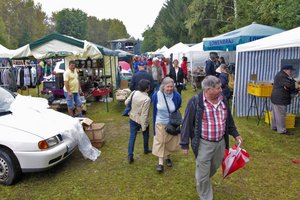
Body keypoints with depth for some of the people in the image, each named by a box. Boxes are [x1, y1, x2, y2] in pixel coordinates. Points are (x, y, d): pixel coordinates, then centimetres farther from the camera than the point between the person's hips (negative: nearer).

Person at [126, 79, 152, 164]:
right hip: (142, 120, -4)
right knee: (145, 135, 23)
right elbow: (144, 114, -26)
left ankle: (130, 156, 6)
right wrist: (143, 127, -18)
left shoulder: (134, 93, -11)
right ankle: (146, 150, 42)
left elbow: (126, 102, 0)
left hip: (133, 118, 4)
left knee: (132, 136, 8)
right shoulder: (147, 99, -27)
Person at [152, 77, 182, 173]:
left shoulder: (177, 96, -18)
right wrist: (154, 125, 1)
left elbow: (177, 110, -2)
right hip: (160, 123, -1)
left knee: (171, 142, 16)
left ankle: (167, 157, 40)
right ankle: (160, 162, 12)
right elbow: (154, 111, -5)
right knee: (160, 142, 3)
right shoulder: (156, 95, -17)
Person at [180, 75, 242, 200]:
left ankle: (202, 182, 54)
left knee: (214, 168, 23)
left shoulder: (223, 100, 1)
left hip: (220, 143, 6)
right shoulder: (195, 102, -17)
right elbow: (187, 124, -12)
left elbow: (229, 120, 16)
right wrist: (185, 144, -11)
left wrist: (235, 134, 15)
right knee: (203, 174, 7)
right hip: (204, 144, -5)